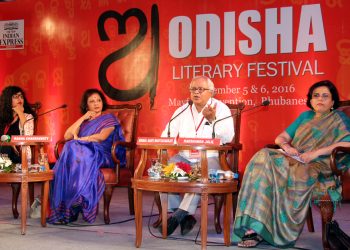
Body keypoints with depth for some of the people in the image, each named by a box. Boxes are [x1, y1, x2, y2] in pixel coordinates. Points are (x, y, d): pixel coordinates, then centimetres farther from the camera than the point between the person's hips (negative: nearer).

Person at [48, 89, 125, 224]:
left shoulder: (109, 118, 15)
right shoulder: (83, 121, 30)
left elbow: (102, 137, -5)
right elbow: (67, 136, 13)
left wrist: (80, 139, -3)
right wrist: (83, 118, 12)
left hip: (102, 155, -4)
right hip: (84, 151, 4)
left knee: (73, 149, -35)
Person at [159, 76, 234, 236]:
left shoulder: (221, 109, -2)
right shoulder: (182, 110, 12)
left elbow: (227, 138, -16)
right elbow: (167, 135, 8)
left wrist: (212, 119, -28)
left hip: (209, 158, -4)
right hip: (183, 158, 5)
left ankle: (179, 215, -21)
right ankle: (187, 215, -14)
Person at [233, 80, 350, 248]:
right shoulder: (305, 116, 26)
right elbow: (280, 138, 22)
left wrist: (317, 152, -16)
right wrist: (286, 146, -2)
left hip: (318, 168, -5)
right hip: (294, 160, 5)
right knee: (263, 157, -26)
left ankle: (258, 229, -30)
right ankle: (254, 225, -33)